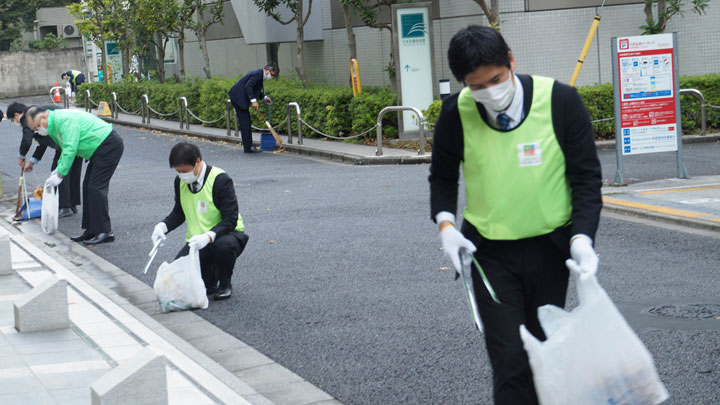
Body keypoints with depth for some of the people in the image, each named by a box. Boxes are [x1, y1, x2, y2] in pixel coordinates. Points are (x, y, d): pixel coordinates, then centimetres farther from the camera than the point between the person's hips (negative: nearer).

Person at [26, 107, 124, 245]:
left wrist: (60, 174, -21)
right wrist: (58, 169, 11)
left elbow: (70, 149, -26)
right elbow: (66, 149, 23)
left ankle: (105, 232, -12)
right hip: (99, 150, 11)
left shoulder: (65, 120, -22)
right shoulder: (54, 125, 11)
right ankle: (90, 230, 14)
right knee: (88, 187, 11)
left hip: (109, 146, -11)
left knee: (96, 188, -13)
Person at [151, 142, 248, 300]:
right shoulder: (180, 181, 0)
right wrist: (163, 226, -8)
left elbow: (230, 220, -21)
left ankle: (225, 284, -9)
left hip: (225, 234, -5)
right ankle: (209, 283, 13)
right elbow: (178, 213, 13)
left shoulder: (220, 180, -19)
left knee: (224, 246, -41)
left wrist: (209, 236, -38)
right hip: (197, 240, 5)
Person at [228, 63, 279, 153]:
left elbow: (255, 90, 26)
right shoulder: (258, 74, -16)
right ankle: (248, 147, -7)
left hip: (240, 98, 10)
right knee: (245, 123, -9)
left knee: (246, 123, 11)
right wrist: (253, 100, -31)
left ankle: (248, 146, 14)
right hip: (238, 98, -10)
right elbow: (248, 86, -27)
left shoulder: (259, 74, 15)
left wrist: (264, 97, 14)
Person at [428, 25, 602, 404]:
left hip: (550, 247, 1)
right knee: (510, 360, -7)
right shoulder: (456, 112, -10)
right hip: (490, 252, -1)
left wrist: (582, 237, -18)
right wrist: (445, 223, -8)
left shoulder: (560, 100, -14)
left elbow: (586, 175, -5)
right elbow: (443, 175, 9)